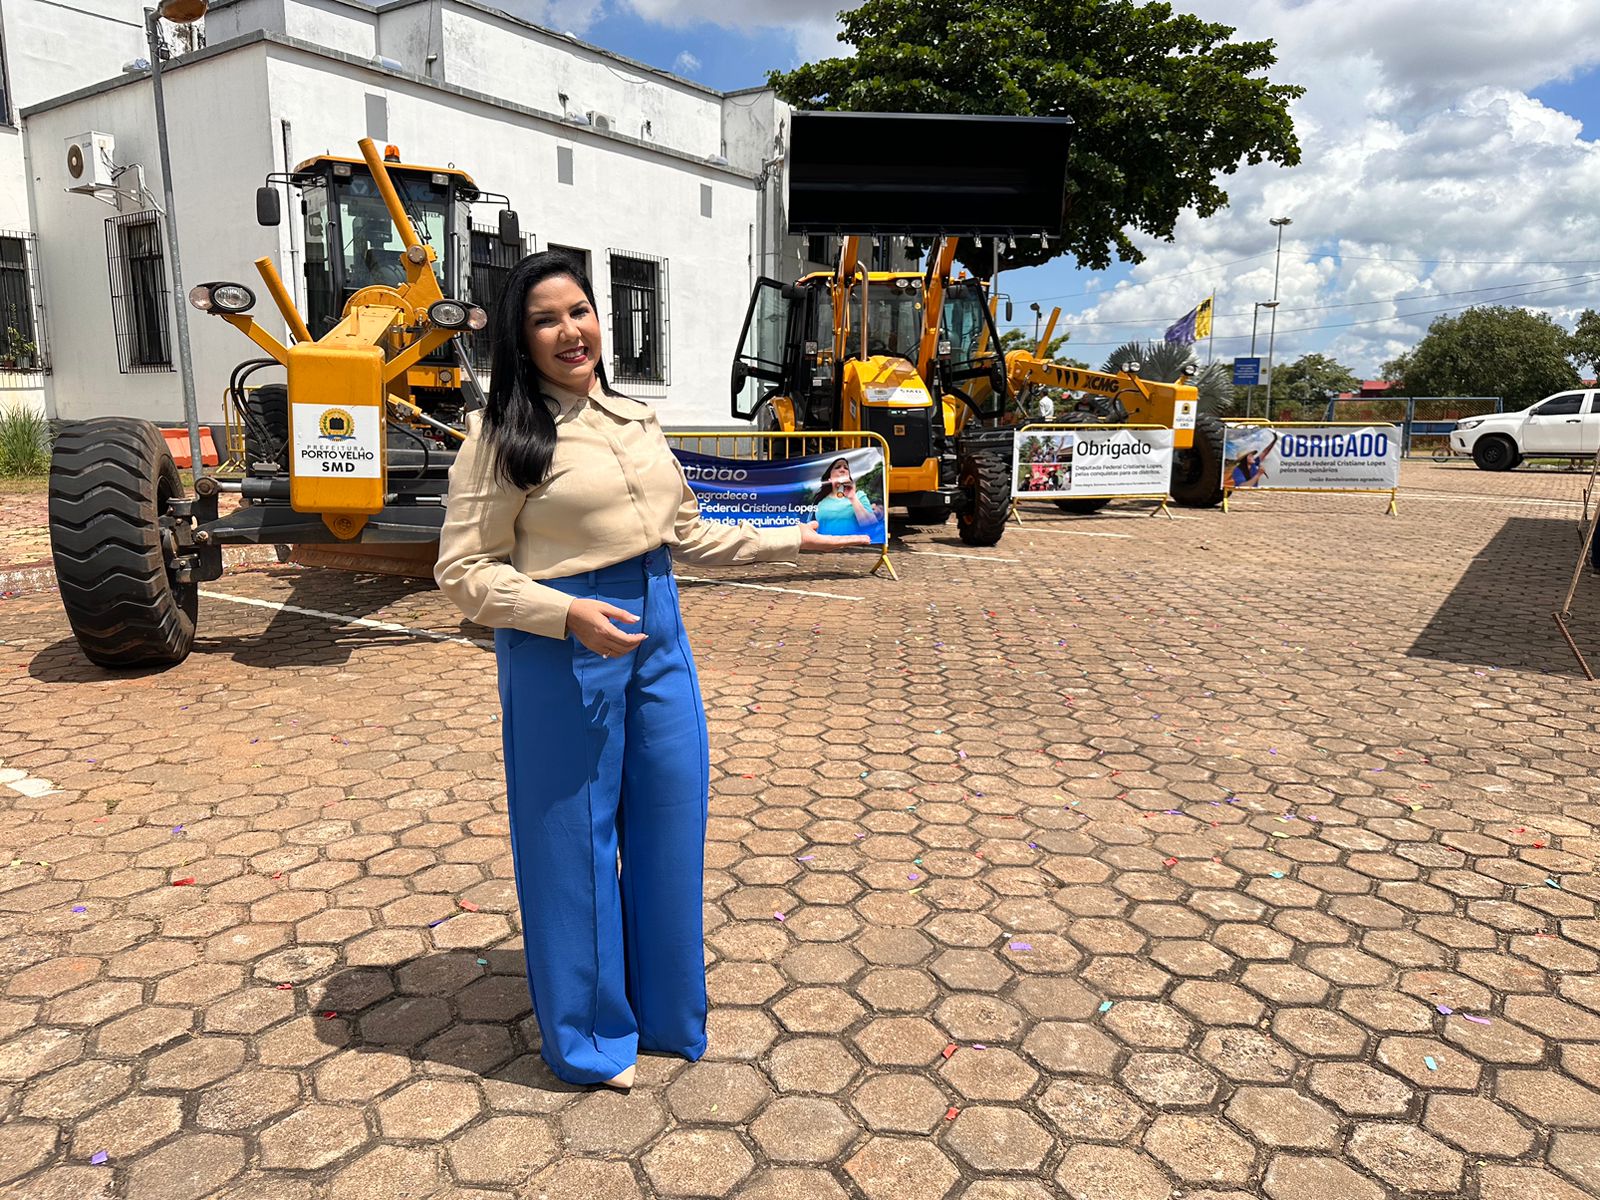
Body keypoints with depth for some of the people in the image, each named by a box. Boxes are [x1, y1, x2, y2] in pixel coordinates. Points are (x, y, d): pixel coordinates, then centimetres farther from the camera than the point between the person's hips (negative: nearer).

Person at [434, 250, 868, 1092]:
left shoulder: (635, 419, 10)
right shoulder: (503, 436, -8)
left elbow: (686, 533, 15)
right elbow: (462, 569, -10)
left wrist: (792, 541, 12)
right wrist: (569, 615, -22)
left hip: (657, 635, 7)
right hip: (561, 650, -6)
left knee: (670, 822, 14)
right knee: (574, 837, 6)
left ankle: (666, 1011, 36)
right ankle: (589, 1037, 28)